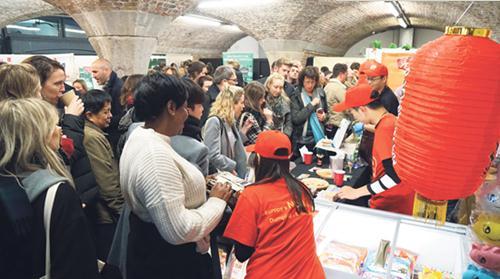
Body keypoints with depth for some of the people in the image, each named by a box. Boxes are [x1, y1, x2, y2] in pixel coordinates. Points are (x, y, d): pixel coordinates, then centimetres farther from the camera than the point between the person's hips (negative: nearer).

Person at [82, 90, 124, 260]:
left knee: (102, 258, 20)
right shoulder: (93, 137, -19)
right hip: (107, 214, -10)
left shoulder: (94, 133, 11)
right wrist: (122, 209, -14)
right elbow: (107, 182, -22)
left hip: (99, 212, 10)